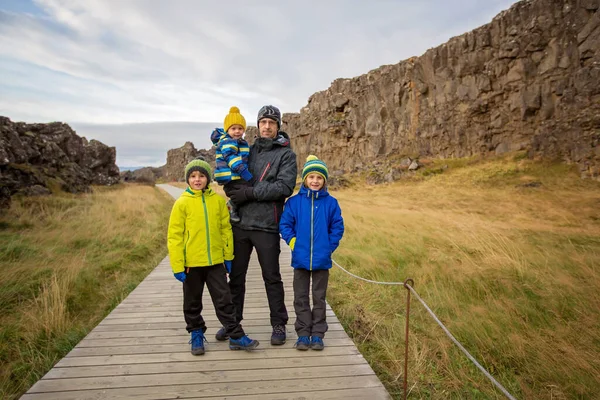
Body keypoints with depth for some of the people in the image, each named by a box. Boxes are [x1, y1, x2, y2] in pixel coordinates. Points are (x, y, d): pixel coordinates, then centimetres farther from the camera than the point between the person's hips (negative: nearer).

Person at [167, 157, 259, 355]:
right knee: (193, 303, 14)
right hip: (191, 262, -1)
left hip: (215, 261, 1)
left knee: (224, 300, 7)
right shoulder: (182, 203, -7)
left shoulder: (218, 200, -1)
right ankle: (196, 335, 32)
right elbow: (174, 236, -6)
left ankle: (236, 336, 16)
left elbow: (226, 229, 5)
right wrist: (177, 266, -9)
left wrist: (228, 256, 6)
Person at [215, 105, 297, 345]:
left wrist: (250, 192, -17)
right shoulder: (249, 150, 14)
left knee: (271, 277, 6)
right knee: (236, 276, 13)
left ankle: (279, 324, 21)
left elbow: (285, 186, -15)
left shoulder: (285, 154, -1)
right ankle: (232, 321, 28)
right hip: (240, 223, 5)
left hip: (266, 226, -4)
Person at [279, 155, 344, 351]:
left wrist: (329, 246, -6)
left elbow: (337, 228, 1)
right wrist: (292, 241, -9)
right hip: (300, 259, 0)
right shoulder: (294, 201, -4)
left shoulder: (331, 203, -3)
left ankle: (317, 334, 23)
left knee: (319, 298, 11)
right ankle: (303, 334, 22)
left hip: (322, 260, 0)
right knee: (301, 298, 10)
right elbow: (285, 224, 1)